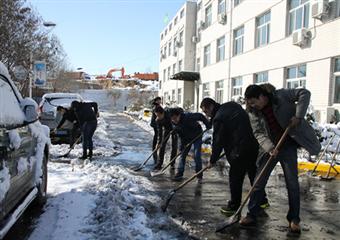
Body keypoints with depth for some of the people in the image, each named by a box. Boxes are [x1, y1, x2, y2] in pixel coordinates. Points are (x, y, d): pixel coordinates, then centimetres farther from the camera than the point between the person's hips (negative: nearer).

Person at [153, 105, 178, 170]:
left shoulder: (169, 112, -34)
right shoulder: (158, 120, -24)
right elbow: (160, 131, -17)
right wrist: (159, 142, -22)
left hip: (175, 128, -2)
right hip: (166, 129, 2)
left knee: (174, 146, -5)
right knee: (162, 146, -4)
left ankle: (172, 164, 6)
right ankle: (159, 164, 1)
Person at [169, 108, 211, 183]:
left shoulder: (188, 116, -33)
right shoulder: (176, 125, -15)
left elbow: (200, 116, -23)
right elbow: (181, 136, -6)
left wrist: (208, 125, -20)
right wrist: (182, 146, -10)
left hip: (197, 136, -5)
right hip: (186, 138, 5)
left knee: (196, 155, -10)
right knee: (183, 154, 2)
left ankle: (199, 176, 0)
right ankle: (179, 174, 11)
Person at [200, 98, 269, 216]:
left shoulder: (218, 118, -13)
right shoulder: (232, 105, 12)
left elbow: (218, 142, -10)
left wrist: (212, 160, 1)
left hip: (240, 150, -9)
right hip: (253, 144, 9)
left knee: (235, 177, 3)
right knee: (253, 172, 22)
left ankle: (234, 206, 12)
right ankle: (262, 200, 34)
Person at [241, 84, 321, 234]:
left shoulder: (280, 96, -13)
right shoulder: (253, 113, -4)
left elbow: (304, 93, -12)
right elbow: (258, 133, -9)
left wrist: (298, 116, -23)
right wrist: (270, 148, -25)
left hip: (288, 145, -2)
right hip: (269, 148, 3)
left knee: (292, 182, 1)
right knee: (259, 181, 0)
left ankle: (294, 220, 14)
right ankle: (251, 215, 10)